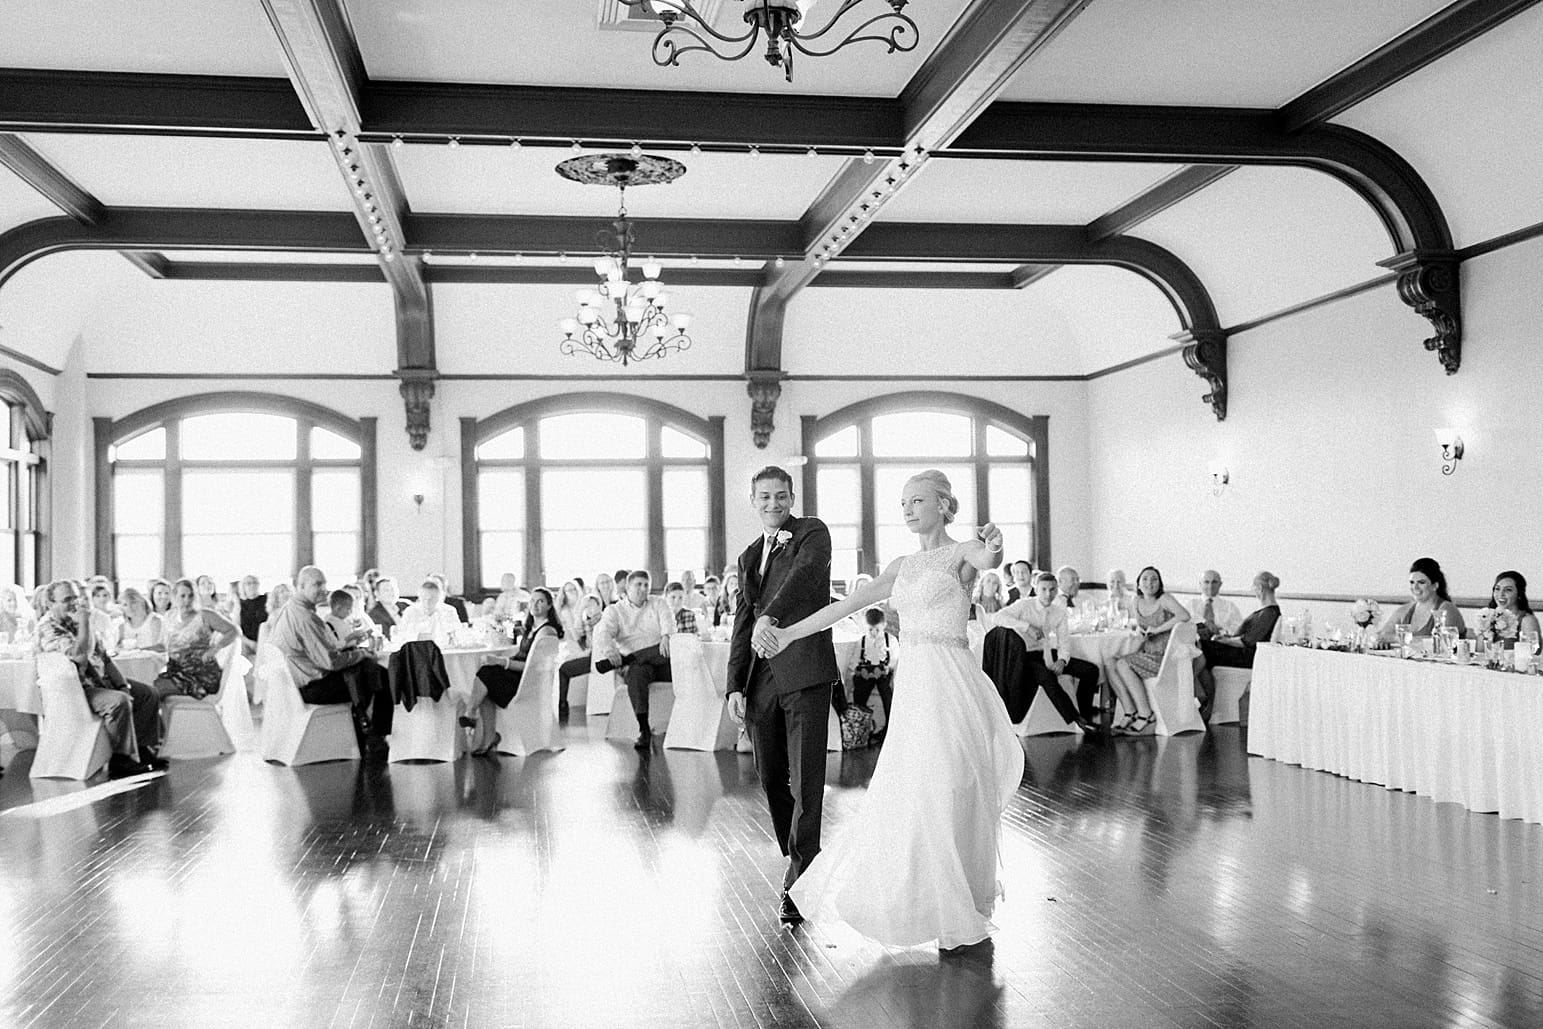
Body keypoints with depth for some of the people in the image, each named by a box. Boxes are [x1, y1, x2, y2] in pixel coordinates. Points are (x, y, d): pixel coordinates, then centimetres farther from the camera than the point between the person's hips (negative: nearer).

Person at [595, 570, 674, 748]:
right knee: (636, 673, -37)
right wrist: (609, 650, -27)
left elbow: (668, 621, 1)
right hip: (636, 664, -2)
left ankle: (624, 661, -33)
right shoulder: (614, 610, 14)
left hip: (661, 659, 2)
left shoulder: (656, 603, 20)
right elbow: (602, 635, -2)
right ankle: (644, 730, -39)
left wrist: (666, 636, -25)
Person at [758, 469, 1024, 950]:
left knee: (944, 798, -3)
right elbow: (850, 603, 11)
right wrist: (787, 633, 3)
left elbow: (988, 559, -26)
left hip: (948, 684, -7)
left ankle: (964, 915, 11)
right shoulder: (903, 566, 16)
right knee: (908, 797, 8)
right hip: (912, 684, 7)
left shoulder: (962, 551, -2)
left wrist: (993, 548, -51)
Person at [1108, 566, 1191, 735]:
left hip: (1166, 656, -7)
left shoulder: (1164, 599, -9)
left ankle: (1145, 715, -17)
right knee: (1112, 667, -11)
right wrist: (1141, 632, 3)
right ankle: (1130, 715, -10)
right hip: (1148, 655, 7)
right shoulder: (1137, 603, 11)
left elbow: (1185, 615, -27)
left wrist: (1157, 629, -23)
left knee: (1123, 665, -22)